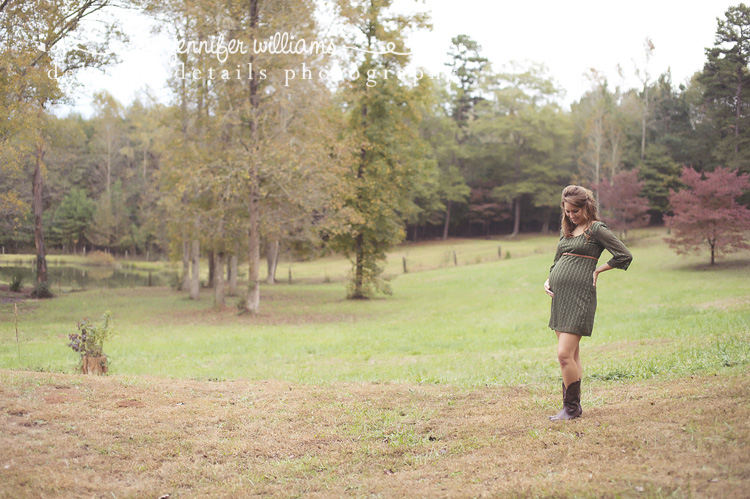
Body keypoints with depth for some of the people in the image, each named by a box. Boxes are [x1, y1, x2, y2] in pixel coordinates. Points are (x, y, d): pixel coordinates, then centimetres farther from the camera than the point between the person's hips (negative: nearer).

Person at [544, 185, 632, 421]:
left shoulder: (596, 229, -5)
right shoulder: (566, 230, 17)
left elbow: (625, 256, -9)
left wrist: (597, 270, -3)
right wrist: (549, 280, 9)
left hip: (579, 295, -8)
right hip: (559, 295, 8)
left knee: (565, 354, -12)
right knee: (571, 355, 11)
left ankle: (572, 407, 0)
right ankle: (572, 405, 18)